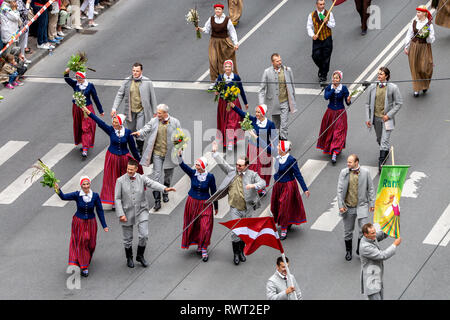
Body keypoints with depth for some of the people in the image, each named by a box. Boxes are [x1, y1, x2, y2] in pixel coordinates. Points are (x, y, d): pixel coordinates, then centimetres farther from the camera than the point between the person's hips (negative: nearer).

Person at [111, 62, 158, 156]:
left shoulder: (147, 82, -6)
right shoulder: (127, 82, -1)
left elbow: (152, 97, 2)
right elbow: (120, 95, 3)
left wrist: (154, 112, 5)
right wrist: (114, 108, -7)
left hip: (141, 111, -3)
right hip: (130, 111, 3)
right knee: (131, 131, 11)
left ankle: (139, 152, 1)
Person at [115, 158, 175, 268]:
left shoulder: (142, 178, -5)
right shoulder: (120, 181, -7)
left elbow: (153, 184, -23)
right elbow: (117, 199, -6)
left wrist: (165, 188, -42)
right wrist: (121, 214, -13)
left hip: (141, 211, 1)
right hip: (127, 213, 0)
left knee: (144, 235, -8)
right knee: (128, 238, 9)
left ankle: (140, 256, 16)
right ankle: (129, 258, 32)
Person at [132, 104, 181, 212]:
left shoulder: (175, 122, -2)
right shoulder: (154, 121, 1)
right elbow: (146, 129, -7)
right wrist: (139, 133, -29)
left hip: (169, 153, 0)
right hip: (157, 153, 0)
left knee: (168, 175, 15)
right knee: (156, 175, -7)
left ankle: (165, 193, 41)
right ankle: (157, 201, -6)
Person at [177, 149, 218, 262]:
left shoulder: (210, 176, -10)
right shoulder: (193, 173, -6)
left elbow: (213, 191, 0)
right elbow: (182, 165, -22)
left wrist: (216, 206, 8)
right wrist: (180, 156, -42)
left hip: (205, 204, -2)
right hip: (192, 202, 2)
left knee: (205, 227, -8)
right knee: (194, 225, 12)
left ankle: (204, 249, 2)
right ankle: (199, 244, 32)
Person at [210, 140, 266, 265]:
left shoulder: (252, 174, -3)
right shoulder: (232, 171, 3)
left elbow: (262, 183, -13)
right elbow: (222, 163, 8)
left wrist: (253, 185, -32)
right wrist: (215, 152, 2)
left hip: (247, 209, 0)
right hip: (235, 209, 0)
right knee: (235, 231, -7)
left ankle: (242, 251, 28)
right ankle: (236, 253, 5)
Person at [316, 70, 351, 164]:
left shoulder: (344, 88, -8)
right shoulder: (329, 87, -3)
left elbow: (347, 102, -7)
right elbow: (326, 97, -21)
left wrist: (348, 100, -30)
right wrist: (333, 89, -21)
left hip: (340, 113, -3)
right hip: (330, 112, 3)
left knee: (338, 133, -8)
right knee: (329, 131, 12)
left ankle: (335, 153, -12)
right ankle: (328, 148, 35)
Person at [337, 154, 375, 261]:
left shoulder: (365, 172, -4)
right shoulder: (344, 173, -4)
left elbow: (370, 189, 4)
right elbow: (340, 190, -2)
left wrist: (372, 203, 2)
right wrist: (341, 205, -7)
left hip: (362, 206, -1)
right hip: (348, 207, 1)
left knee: (364, 230, -6)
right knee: (348, 231, 11)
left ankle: (360, 249, 16)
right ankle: (348, 251, 29)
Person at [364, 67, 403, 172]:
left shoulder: (393, 87, -11)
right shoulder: (372, 87, -2)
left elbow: (399, 103, -5)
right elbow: (368, 104, 6)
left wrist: (388, 115, -12)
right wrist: (368, 118, 0)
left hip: (387, 118, -4)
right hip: (376, 117, 4)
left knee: (384, 141, -10)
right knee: (379, 139, 21)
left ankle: (381, 163, -6)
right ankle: (386, 151, 50)